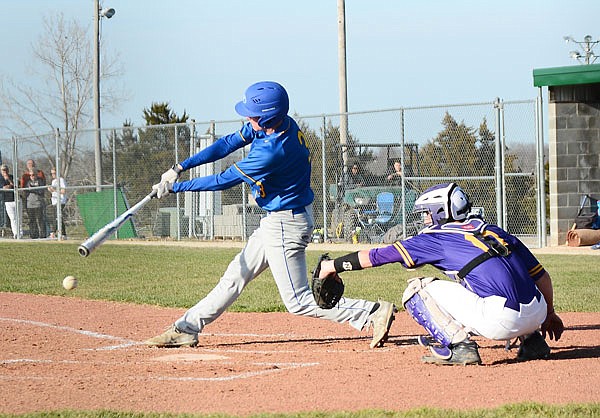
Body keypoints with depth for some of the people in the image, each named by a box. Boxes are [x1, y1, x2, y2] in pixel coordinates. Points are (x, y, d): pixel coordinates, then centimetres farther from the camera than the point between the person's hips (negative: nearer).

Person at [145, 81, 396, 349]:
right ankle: (187, 328, 26)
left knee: (299, 302, -4)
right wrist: (180, 167, -3)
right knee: (236, 275, 16)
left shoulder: (273, 151, -30)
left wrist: (176, 188, -12)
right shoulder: (276, 123, -5)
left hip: (287, 225, -10)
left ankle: (374, 314, -4)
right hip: (275, 222, 10)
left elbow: (224, 181, -21)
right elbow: (228, 144, 3)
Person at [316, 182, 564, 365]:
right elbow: (541, 276, 23)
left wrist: (334, 265, 27)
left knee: (416, 290, 10)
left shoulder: (437, 237, 10)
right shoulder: (494, 230, 24)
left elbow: (379, 256, 15)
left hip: (500, 322, -6)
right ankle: (532, 340, 21)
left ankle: (458, 345, -5)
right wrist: (549, 314, 37)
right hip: (536, 316, 6)